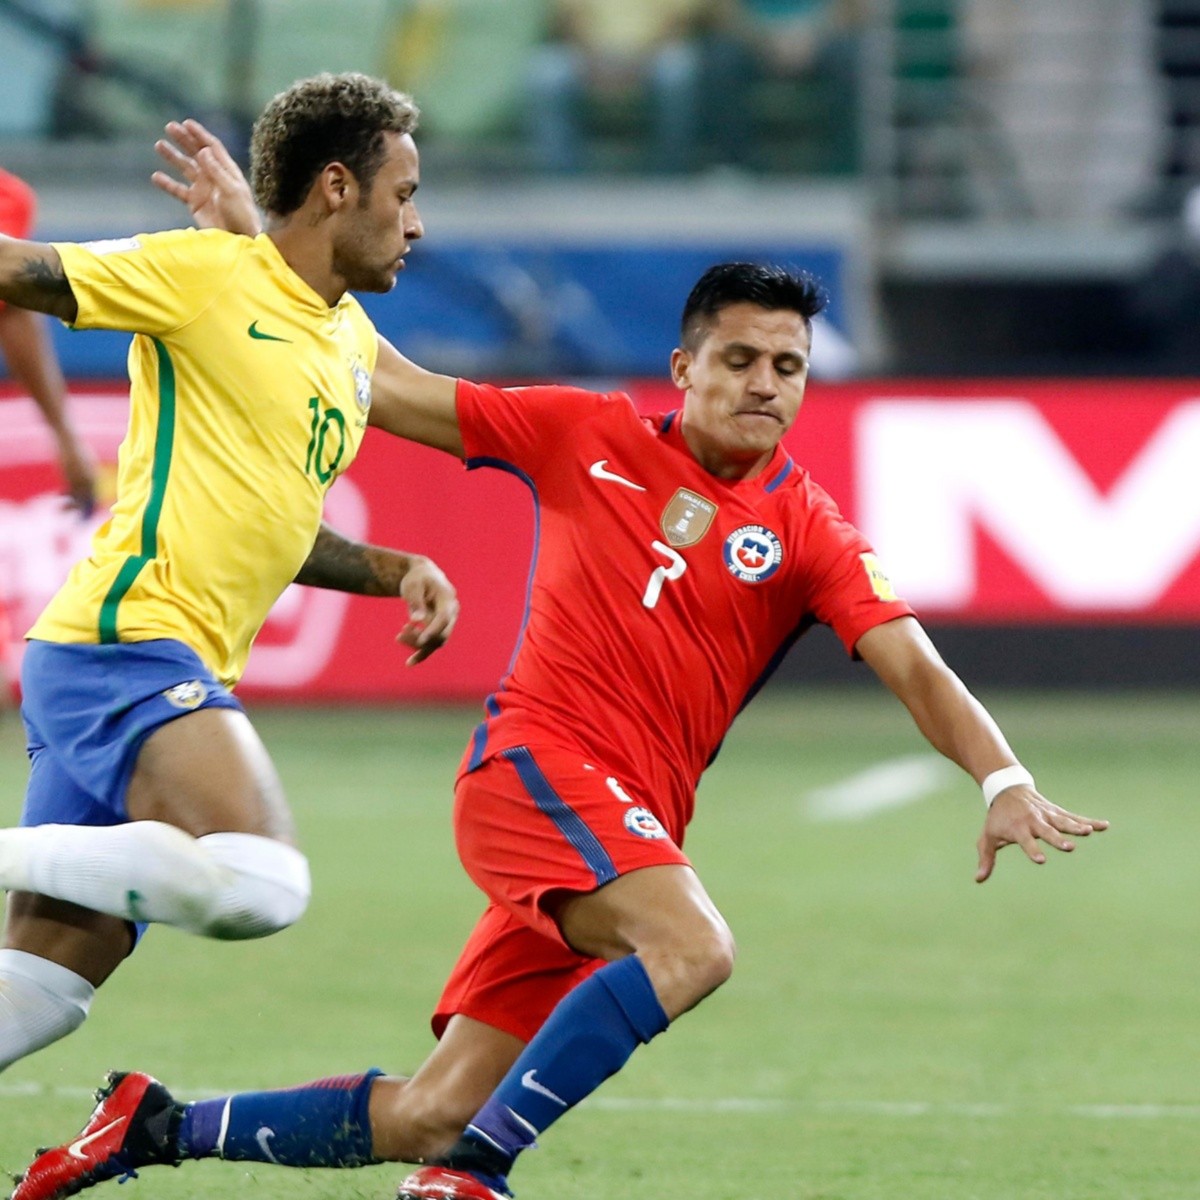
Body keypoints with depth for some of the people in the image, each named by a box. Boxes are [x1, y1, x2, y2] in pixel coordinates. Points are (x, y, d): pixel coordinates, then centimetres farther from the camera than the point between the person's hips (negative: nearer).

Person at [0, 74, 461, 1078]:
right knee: (260, 882, -29)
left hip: (175, 675, 9)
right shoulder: (206, 272, -4)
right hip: (125, 642, -9)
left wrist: (393, 571, 18)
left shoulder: (354, 345, 21)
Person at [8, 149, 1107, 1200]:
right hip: (537, 757, -3)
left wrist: (1003, 778, -25)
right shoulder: (586, 435, 6)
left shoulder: (810, 533, 6)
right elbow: (388, 388, 14)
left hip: (632, 824, 3)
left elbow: (916, 671, -5)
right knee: (692, 946, -33)